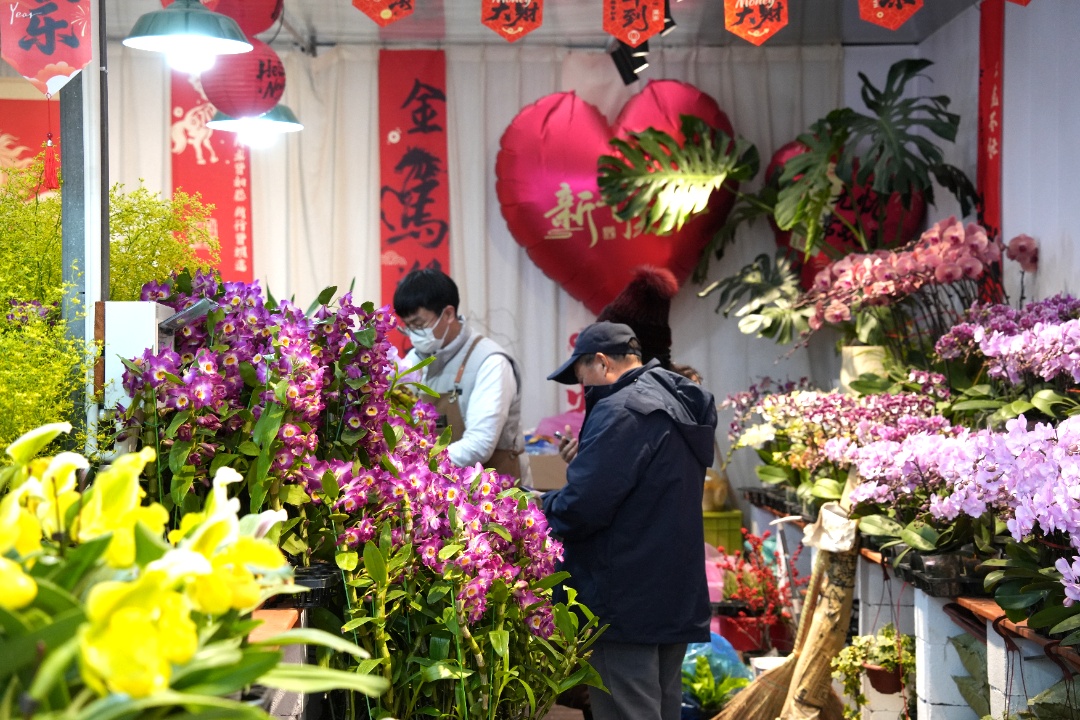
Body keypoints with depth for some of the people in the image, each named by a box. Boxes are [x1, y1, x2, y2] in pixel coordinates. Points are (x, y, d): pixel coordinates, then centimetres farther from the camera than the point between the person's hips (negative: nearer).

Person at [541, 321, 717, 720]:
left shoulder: (621, 411, -16)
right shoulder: (679, 405, 15)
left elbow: (579, 509, -22)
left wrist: (540, 505, -2)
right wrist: (586, 461, 13)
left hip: (626, 606, -10)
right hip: (677, 600, 10)